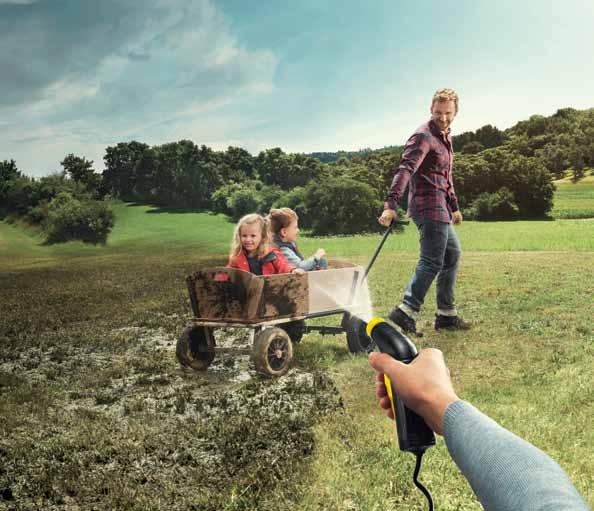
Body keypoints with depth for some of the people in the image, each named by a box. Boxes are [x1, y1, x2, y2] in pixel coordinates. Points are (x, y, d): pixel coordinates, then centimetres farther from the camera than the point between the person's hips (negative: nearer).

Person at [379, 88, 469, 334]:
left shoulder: (445, 137, 18)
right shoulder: (423, 136, -13)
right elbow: (404, 169, -27)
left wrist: (454, 207, 27)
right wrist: (390, 205, -38)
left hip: (440, 208, 10)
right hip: (429, 206, -10)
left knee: (452, 255, 16)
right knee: (432, 262, -12)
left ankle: (446, 314, 23)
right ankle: (405, 313, -12)